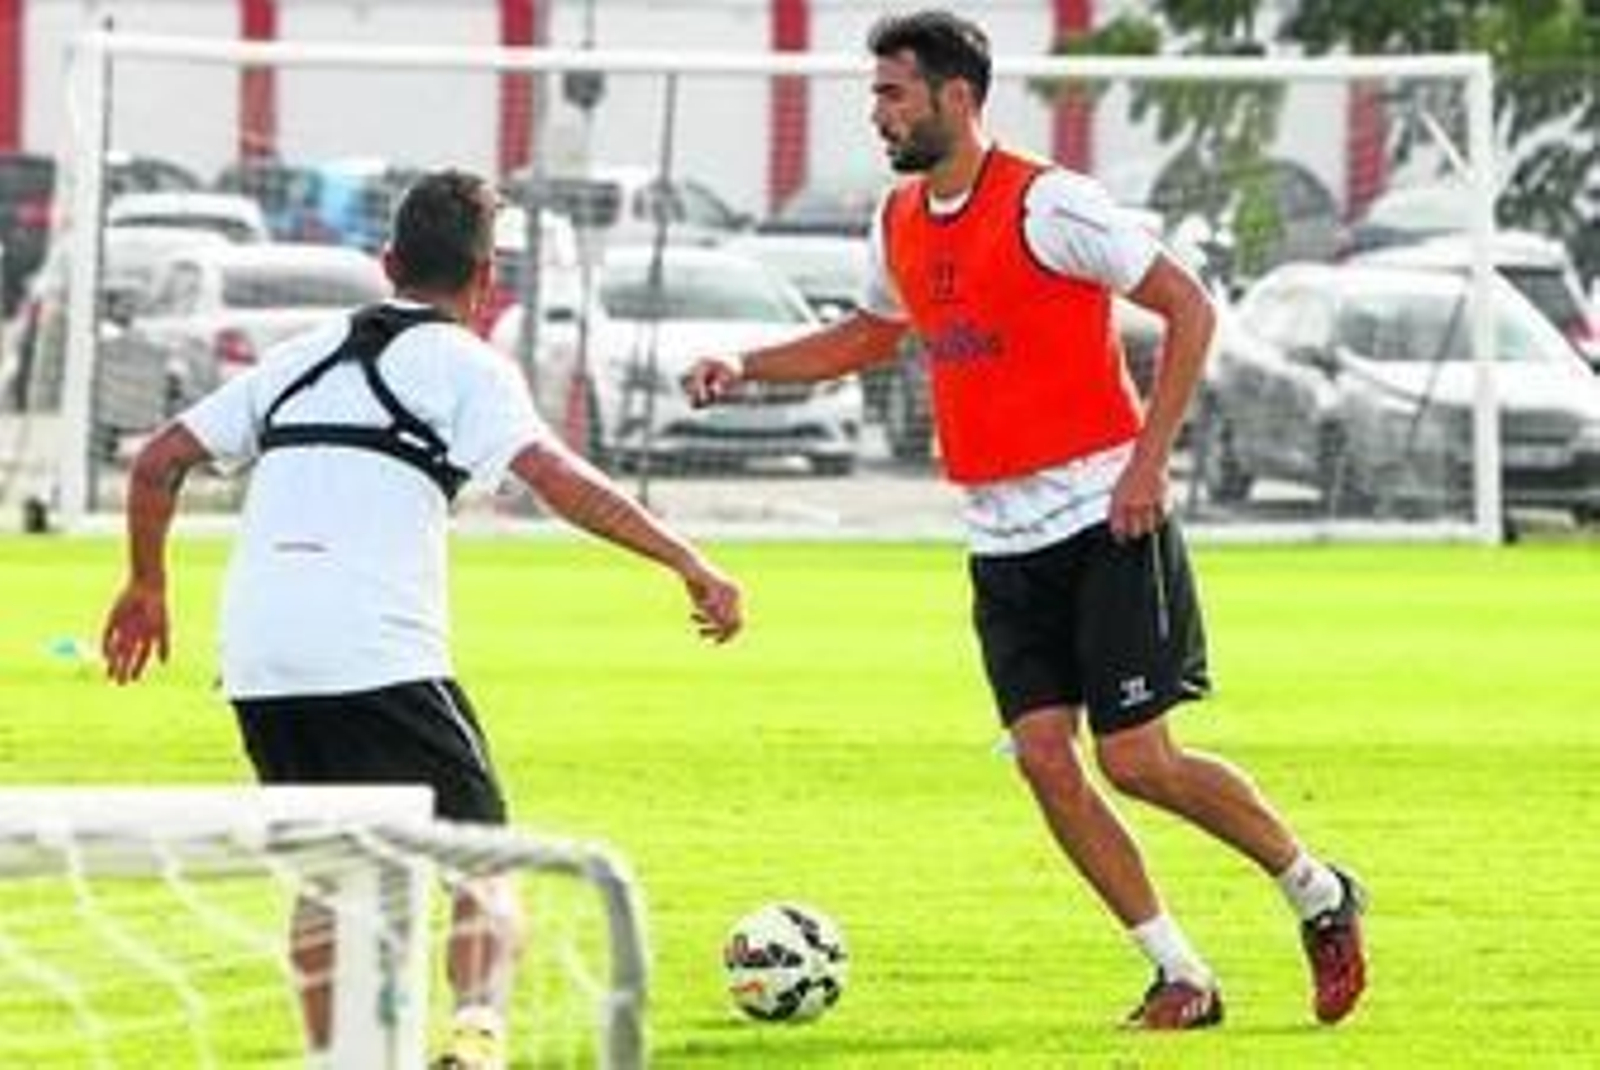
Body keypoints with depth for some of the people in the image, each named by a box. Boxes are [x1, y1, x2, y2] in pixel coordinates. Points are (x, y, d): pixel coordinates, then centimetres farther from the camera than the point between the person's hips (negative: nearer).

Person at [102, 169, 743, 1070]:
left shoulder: (306, 356, 22)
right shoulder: (465, 364, 5)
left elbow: (158, 462, 22)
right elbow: (558, 478, -10)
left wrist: (147, 584, 35)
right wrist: (689, 565, -11)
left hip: (258, 657, 5)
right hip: (379, 652, -5)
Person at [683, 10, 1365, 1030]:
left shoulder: (1046, 204, -14)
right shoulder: (900, 221, 9)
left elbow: (1189, 306, -12)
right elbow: (874, 334, 29)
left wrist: (1149, 460, -16)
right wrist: (747, 366, 16)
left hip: (1102, 517, -7)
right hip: (1002, 538, 7)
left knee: (1137, 758, -9)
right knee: (1046, 761, -4)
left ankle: (1322, 895, 13)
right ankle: (1181, 975, 5)